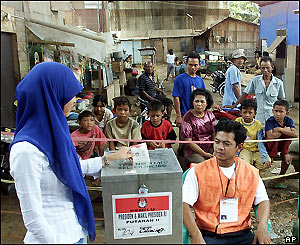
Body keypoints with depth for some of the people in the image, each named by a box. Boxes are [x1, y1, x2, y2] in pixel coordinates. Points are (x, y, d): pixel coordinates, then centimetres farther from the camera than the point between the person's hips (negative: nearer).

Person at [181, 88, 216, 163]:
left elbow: (214, 133, 8)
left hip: (210, 148, 4)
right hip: (193, 150, -4)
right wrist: (204, 154, -15)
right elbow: (188, 141, -10)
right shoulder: (187, 118, -8)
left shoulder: (210, 114, 7)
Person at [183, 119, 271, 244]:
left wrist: (262, 226, -7)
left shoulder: (251, 173, 7)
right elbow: (184, 203, -10)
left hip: (241, 234, 3)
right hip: (208, 235, -3)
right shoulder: (198, 172, -4)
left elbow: (263, 200, 12)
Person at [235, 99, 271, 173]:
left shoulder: (257, 124, -6)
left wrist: (265, 159, -16)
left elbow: (260, 143, -8)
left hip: (256, 150, 1)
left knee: (264, 165, -21)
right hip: (244, 149, -1)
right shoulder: (238, 122, -7)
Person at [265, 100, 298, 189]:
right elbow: (270, 136, -38)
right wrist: (285, 130, -26)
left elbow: (295, 134, -23)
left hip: (281, 145, 5)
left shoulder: (288, 120, -7)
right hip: (269, 146, -5)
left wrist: (280, 129, -31)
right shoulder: (270, 121, -20)